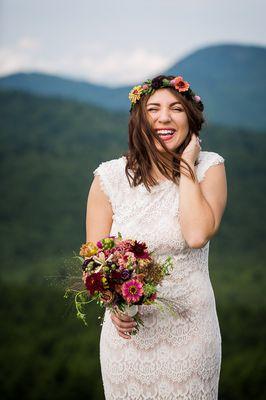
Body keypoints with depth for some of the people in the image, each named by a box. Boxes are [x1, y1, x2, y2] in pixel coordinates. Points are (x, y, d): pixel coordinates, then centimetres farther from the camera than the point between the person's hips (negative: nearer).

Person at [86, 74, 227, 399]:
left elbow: (197, 235, -22)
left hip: (190, 327, 0)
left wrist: (186, 165, -15)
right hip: (128, 328, 1)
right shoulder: (110, 177, -4)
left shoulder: (209, 168, -5)